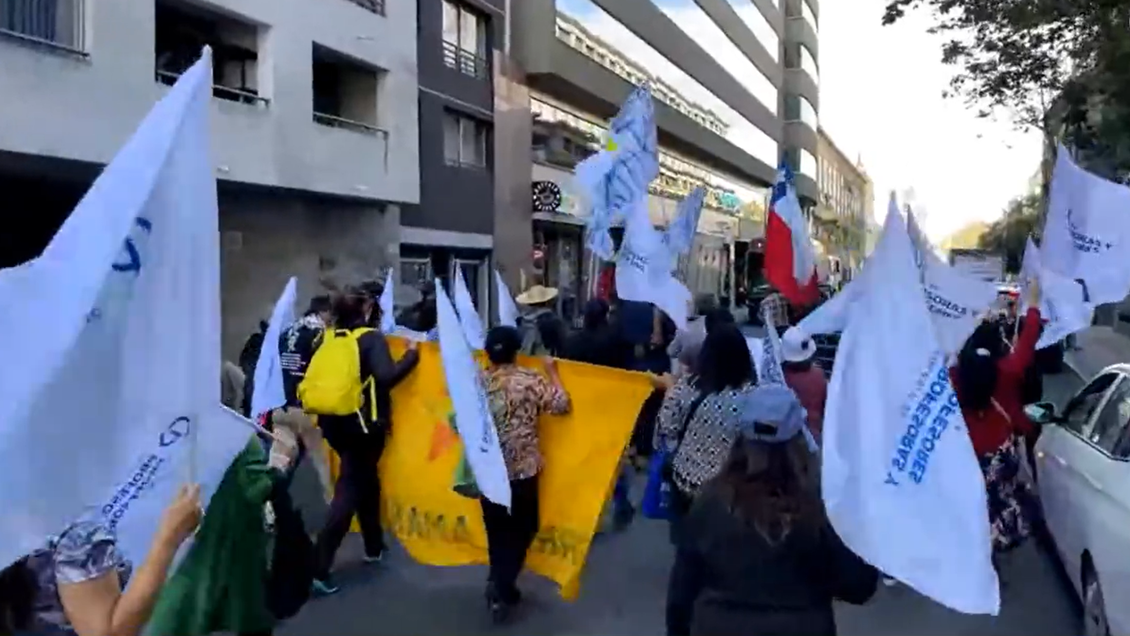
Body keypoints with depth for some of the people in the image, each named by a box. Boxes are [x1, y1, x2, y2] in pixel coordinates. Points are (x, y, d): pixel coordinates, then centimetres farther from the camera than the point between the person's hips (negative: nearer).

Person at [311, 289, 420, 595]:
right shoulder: (372, 338, -11)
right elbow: (385, 377, -22)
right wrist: (411, 354, -10)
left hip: (335, 423, 6)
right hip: (364, 424, -6)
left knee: (365, 481, 22)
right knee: (349, 489, -1)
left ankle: (374, 547, 35)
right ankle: (318, 567, -7)